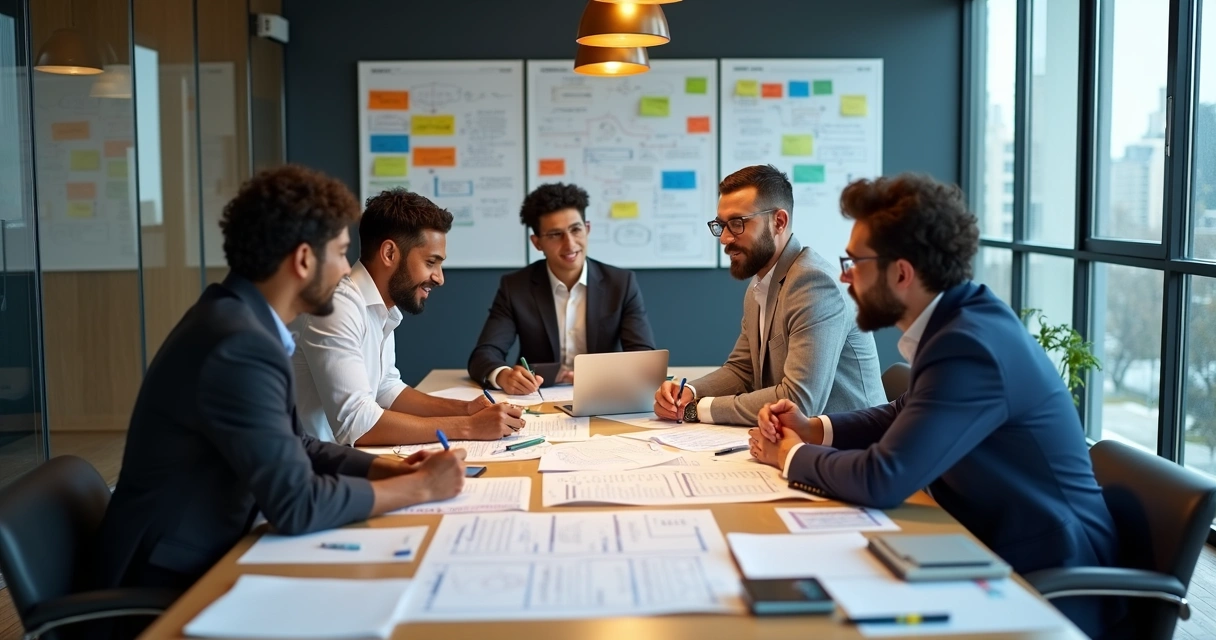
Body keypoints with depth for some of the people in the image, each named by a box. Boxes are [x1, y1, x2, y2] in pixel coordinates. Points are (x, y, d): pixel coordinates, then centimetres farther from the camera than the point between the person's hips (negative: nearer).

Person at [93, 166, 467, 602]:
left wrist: (392, 468, -1)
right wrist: (421, 486, -15)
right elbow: (297, 505, -27)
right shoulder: (239, 344, -26)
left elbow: (293, 447, 12)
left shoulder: (244, 320, 3)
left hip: (205, 558, 8)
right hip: (173, 582, -8)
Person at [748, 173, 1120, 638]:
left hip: (1045, 583, -8)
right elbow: (905, 415, 20)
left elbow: (881, 479, -29)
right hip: (998, 551, 8)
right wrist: (816, 430, 4)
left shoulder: (969, 345, -26)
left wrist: (792, 455, -11)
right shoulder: (960, 319, 3)